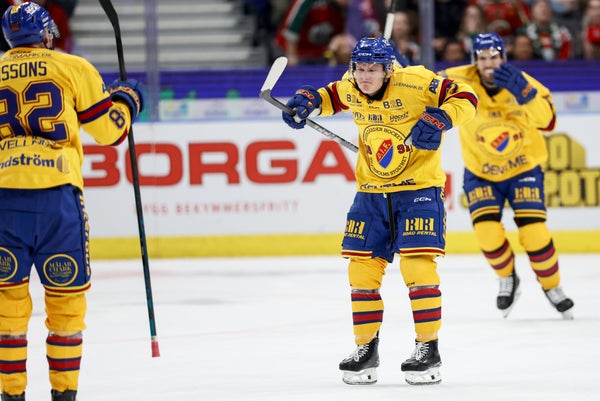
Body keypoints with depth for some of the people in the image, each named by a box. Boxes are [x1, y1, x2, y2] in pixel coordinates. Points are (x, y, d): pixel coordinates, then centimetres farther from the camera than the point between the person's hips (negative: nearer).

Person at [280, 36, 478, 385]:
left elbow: (465, 98, -15)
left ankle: (429, 349, -5)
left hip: (419, 188, -5)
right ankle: (366, 349, 15)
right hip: (371, 192, 5)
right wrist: (308, 101, 2)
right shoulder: (351, 89, -1)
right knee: (362, 269, 3)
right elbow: (331, 96, 22)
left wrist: (438, 120, -31)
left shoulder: (415, 83, -17)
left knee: (417, 266, -14)